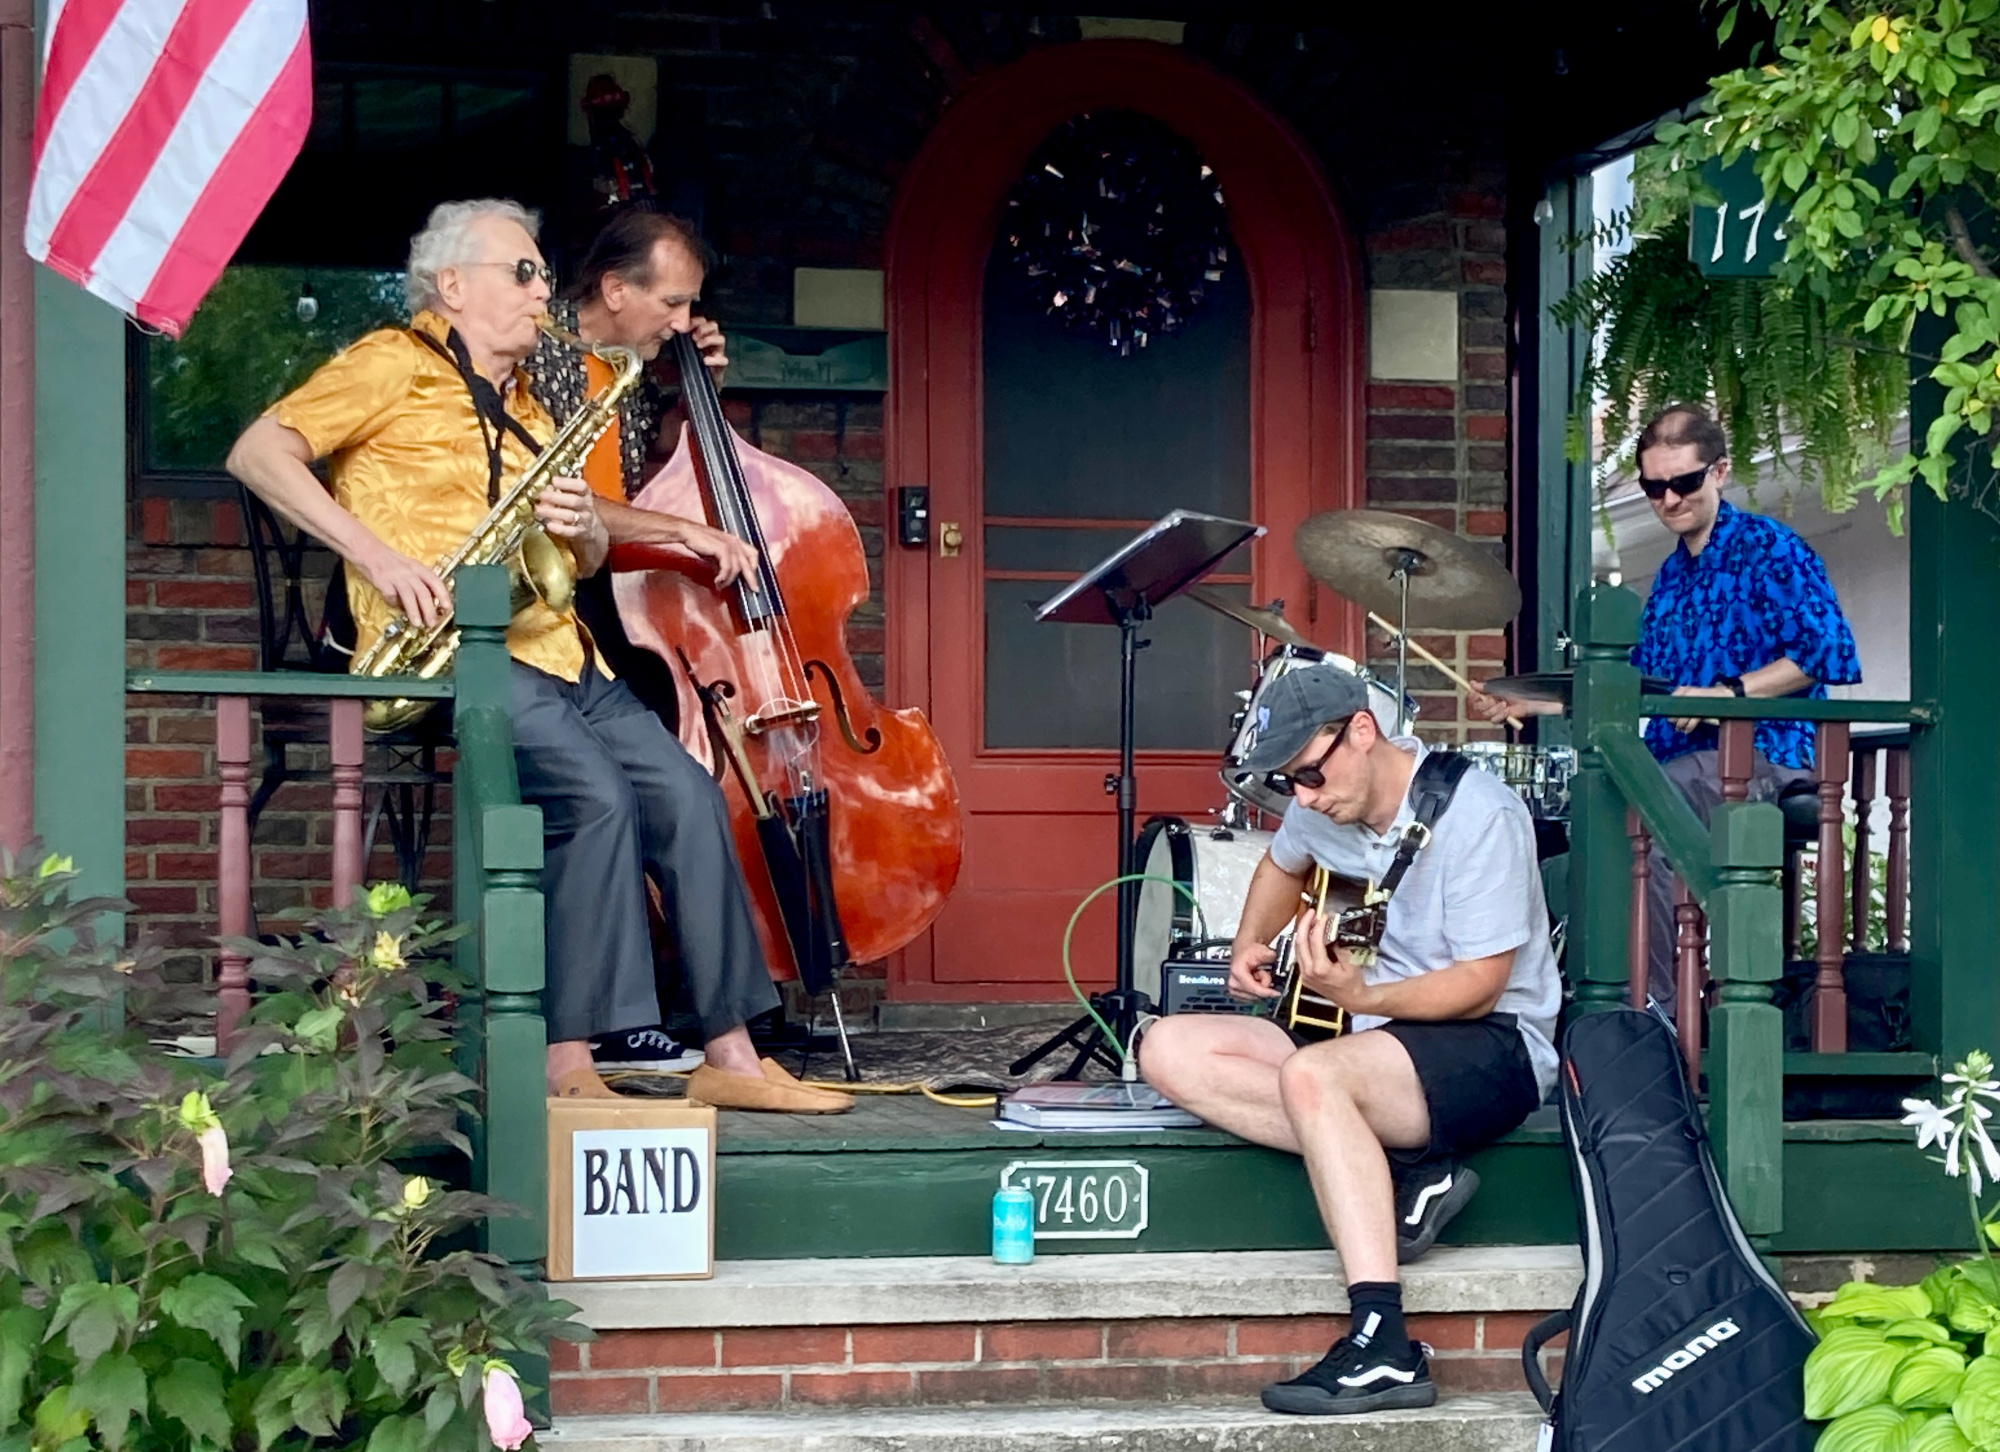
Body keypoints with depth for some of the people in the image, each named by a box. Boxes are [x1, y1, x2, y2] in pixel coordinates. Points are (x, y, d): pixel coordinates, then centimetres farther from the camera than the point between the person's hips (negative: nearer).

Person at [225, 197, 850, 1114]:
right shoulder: (396, 365, 2)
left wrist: (583, 527, 0)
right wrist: (373, 554, -19)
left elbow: (591, 560, 26)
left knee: (686, 793, -12)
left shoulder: (526, 403, 26)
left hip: (550, 651, 8)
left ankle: (731, 1057, -9)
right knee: (595, 792, -29)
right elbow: (256, 452, -9)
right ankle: (567, 1065, -24)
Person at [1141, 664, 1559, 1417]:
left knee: (1310, 1076, -37)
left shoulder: (1475, 813, -18)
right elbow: (1282, 865, 29)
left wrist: (1362, 997, -34)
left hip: (1491, 1046, -8)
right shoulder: (1325, 804, 4)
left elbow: (1481, 984, -20)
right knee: (1170, 1051, -8)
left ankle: (1384, 1348, -39)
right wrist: (1249, 949, 12)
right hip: (1371, 1038, 9)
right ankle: (1403, 1178, -16)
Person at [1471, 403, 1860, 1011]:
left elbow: (1828, 650, -16)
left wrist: (1727, 692, -24)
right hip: (1680, 760, 9)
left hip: (1765, 754, -8)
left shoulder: (1768, 547, -4)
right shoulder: (1670, 575, 20)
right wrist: (1529, 704, 16)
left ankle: (1658, 1005, -24)